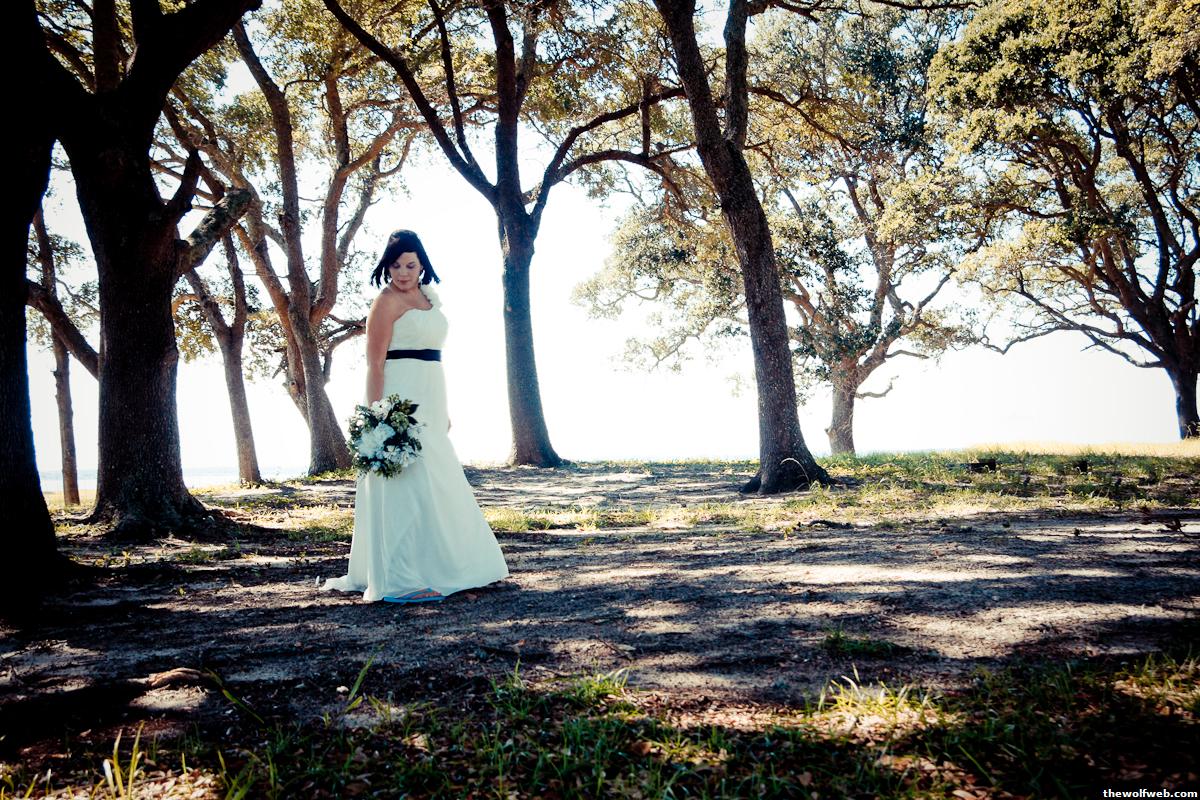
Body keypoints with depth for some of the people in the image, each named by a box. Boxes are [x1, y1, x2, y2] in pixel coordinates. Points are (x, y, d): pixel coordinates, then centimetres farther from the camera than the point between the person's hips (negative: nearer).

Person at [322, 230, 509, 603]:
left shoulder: (429, 296, 15)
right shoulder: (387, 301, -9)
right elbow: (375, 363, -14)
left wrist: (443, 410, 19)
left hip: (429, 399, 9)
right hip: (400, 397, -9)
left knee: (440, 484, 15)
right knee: (407, 483, -10)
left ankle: (444, 566, 29)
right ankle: (404, 579, -5)